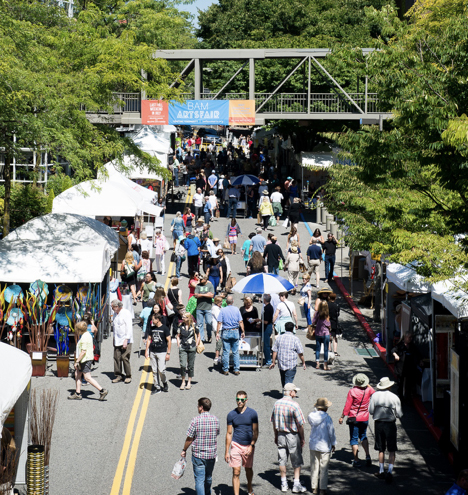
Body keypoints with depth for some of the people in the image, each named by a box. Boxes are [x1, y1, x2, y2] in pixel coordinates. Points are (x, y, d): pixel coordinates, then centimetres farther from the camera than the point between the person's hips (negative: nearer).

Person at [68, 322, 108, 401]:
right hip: (84, 359, 11)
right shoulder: (87, 334, 12)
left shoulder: (84, 338, -20)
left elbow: (83, 351, -24)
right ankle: (77, 394, 17)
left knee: (87, 377, -9)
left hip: (85, 360, -11)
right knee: (77, 375, 14)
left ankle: (102, 391, -9)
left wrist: (77, 361, -19)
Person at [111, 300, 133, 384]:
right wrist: (114, 338, 19)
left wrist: (126, 340, -19)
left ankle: (128, 376, 3)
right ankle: (118, 375, 10)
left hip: (125, 340, -7)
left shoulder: (126, 313, -9)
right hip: (117, 341, 7)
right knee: (116, 357, 2)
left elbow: (129, 327, -14)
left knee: (125, 357, -8)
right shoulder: (115, 314, 15)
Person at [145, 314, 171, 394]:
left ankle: (165, 383, 16)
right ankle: (157, 387, 12)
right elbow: (149, 339, 16)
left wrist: (168, 353, -8)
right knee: (154, 370, 4)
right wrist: (146, 350, 9)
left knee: (161, 370, -11)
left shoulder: (165, 328, -5)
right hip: (152, 352, 5)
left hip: (162, 352, -5)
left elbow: (169, 341, -3)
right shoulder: (151, 328, 8)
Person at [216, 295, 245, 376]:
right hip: (235, 332, 1)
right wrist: (242, 332, 7)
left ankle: (225, 370, 5)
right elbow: (240, 322, -1)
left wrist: (217, 333, -4)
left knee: (226, 352, 3)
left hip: (226, 332, -1)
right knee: (235, 352, 7)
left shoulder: (223, 310, -3)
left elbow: (219, 322, -7)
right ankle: (236, 369, 8)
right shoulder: (236, 309, 0)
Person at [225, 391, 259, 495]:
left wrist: (251, 446, -14)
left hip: (248, 446, 1)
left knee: (248, 469, 18)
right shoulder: (231, 414, -1)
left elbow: (255, 432, -1)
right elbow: (229, 433, 4)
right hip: (236, 445, -1)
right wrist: (227, 451, 2)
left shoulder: (252, 413, -3)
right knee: (236, 472, -8)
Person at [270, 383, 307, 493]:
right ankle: (296, 485, 4)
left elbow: (274, 422, 8)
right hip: (293, 436, -5)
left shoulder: (277, 403, 0)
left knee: (282, 460, 12)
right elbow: (300, 425, -15)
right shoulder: (294, 405, -18)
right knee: (297, 461, 5)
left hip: (281, 434, 5)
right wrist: (302, 439, -4)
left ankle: (284, 484, 18)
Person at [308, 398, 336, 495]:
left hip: (313, 445, 5)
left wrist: (316, 409, 11)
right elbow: (331, 432, -10)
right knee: (324, 468, 4)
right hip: (324, 446, -5)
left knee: (314, 467, 15)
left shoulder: (311, 416, -4)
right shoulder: (327, 418, -17)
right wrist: (333, 444, 2)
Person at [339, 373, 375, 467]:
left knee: (354, 439, 5)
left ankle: (356, 460, 4)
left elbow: (347, 406, -13)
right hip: (365, 418, 4)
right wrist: (368, 385, 28)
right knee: (363, 437, 23)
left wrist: (342, 417, -4)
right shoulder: (368, 390, -6)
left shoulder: (352, 391, -16)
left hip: (354, 418, -4)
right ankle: (368, 456, 11)